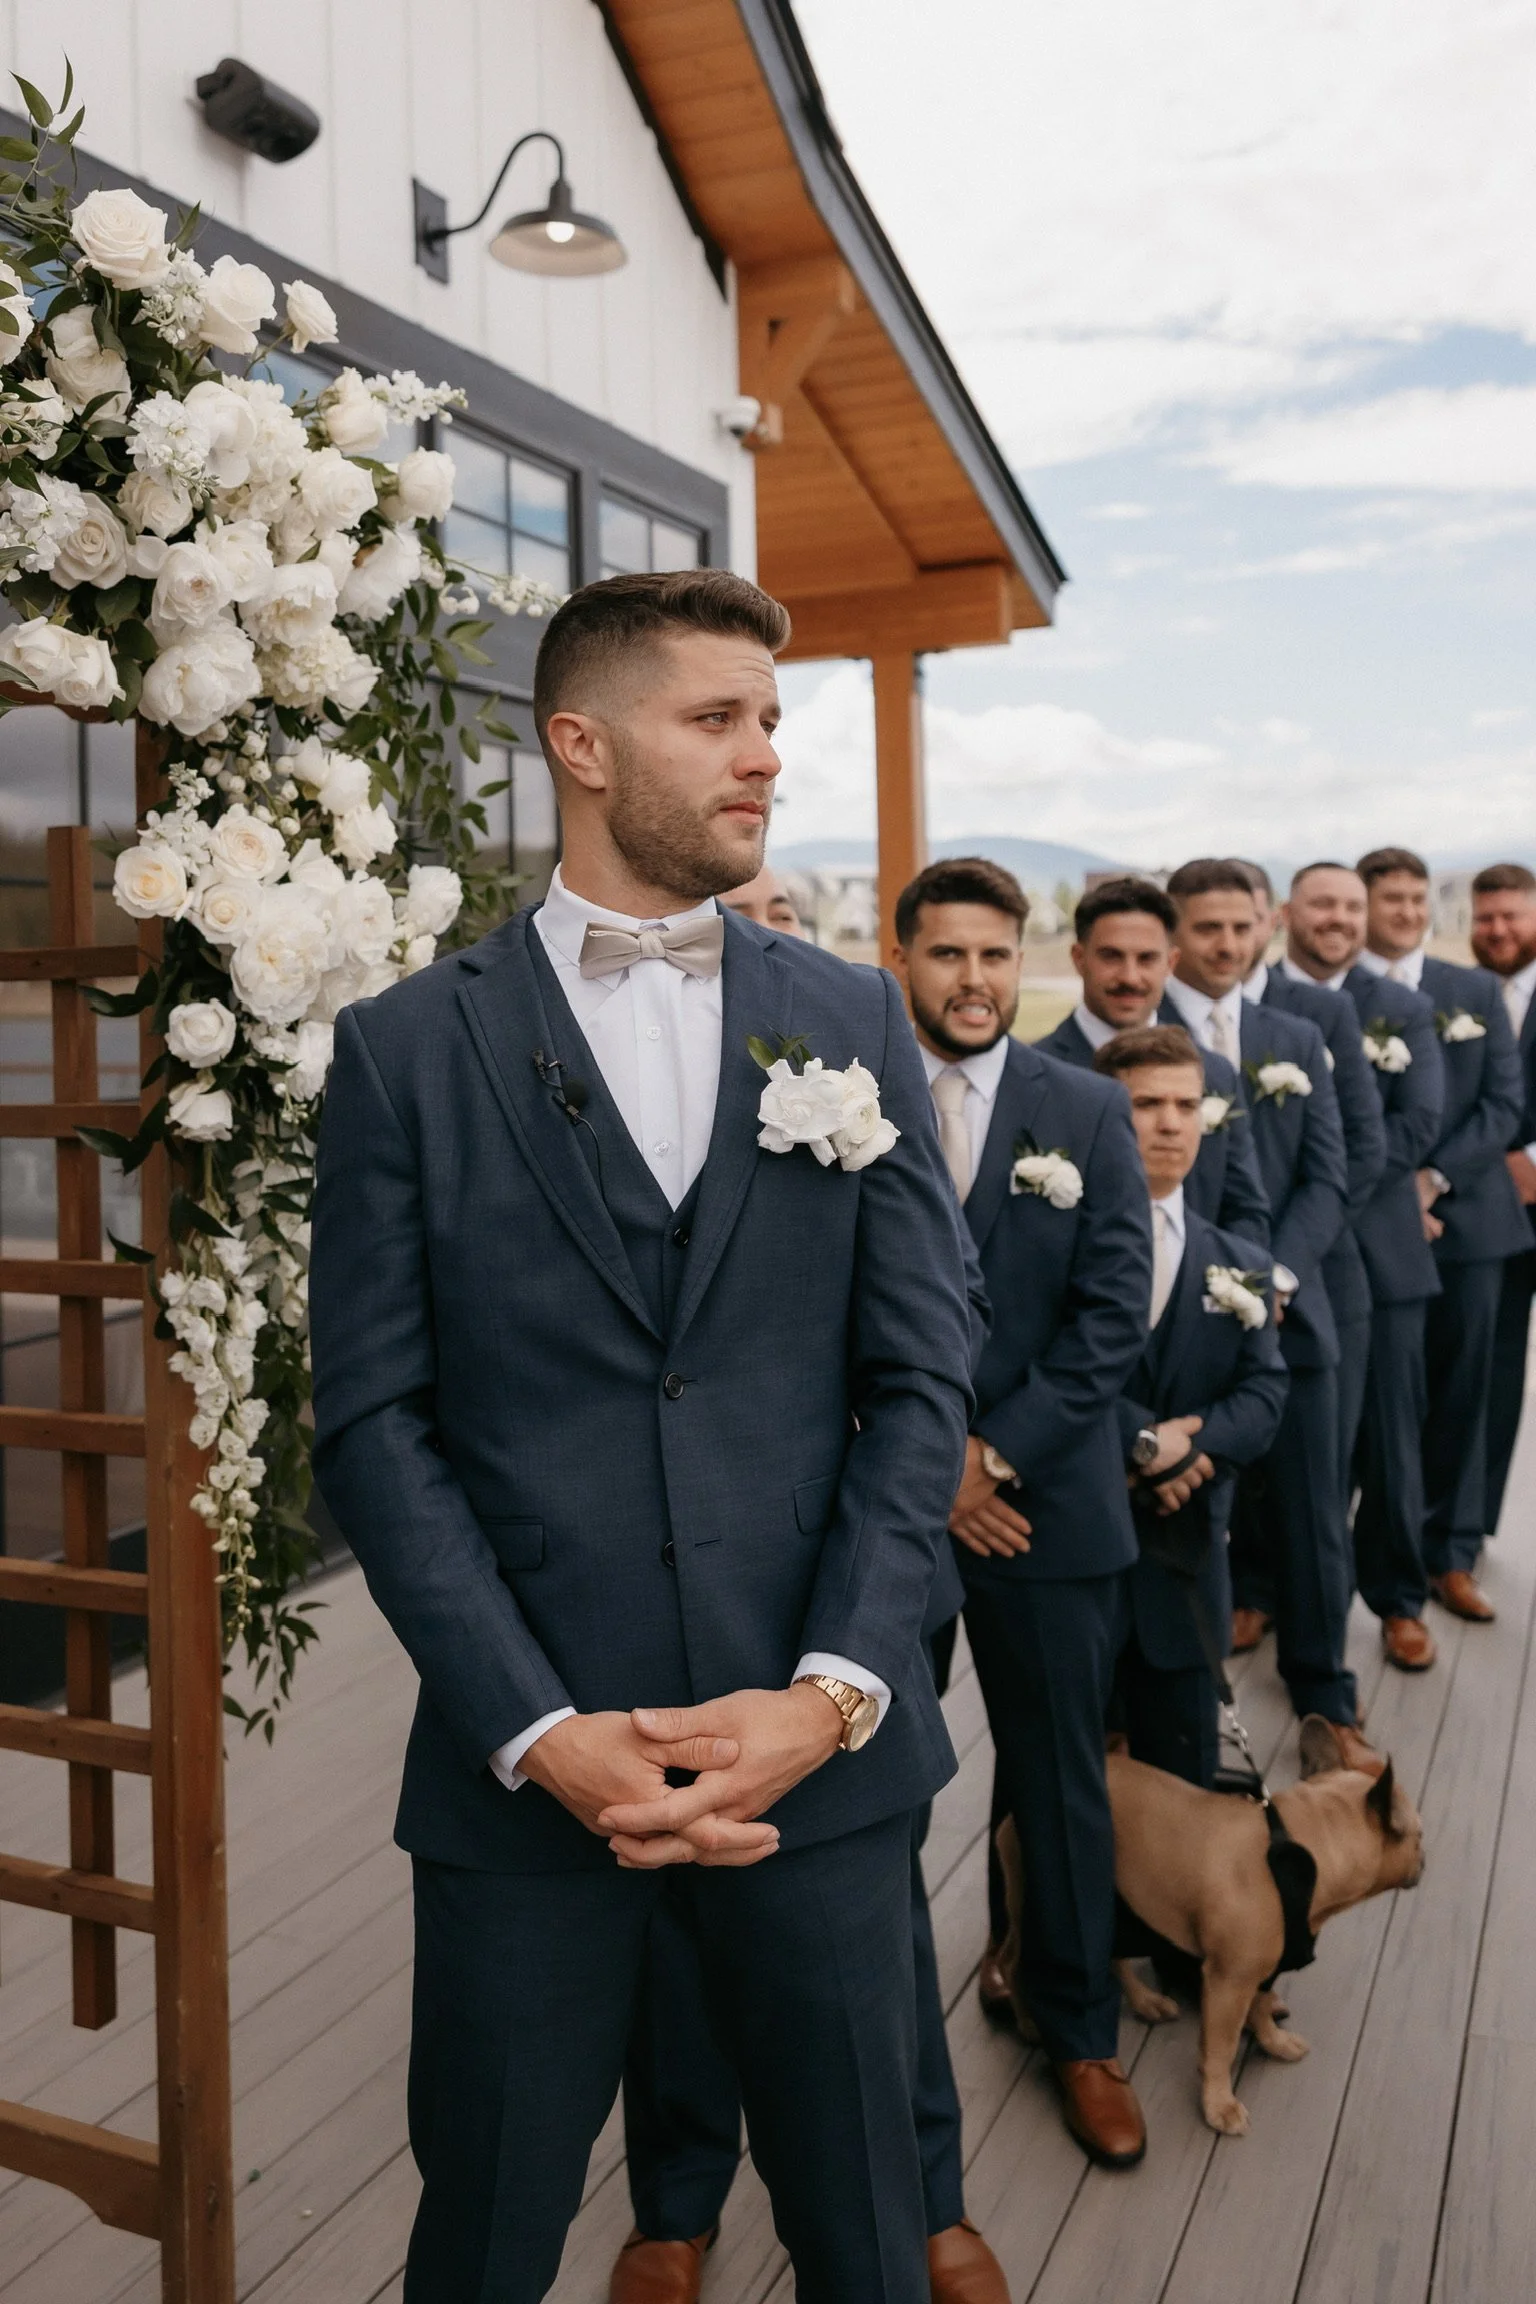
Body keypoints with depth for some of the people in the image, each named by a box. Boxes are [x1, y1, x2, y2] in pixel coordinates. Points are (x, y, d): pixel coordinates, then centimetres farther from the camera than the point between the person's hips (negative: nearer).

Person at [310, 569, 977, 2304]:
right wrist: (538, 1732, -12)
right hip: (523, 1762, -1)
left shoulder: (853, 1023, 4)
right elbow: (373, 1422, -5)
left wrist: (833, 1691, -10)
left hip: (822, 1751, 2)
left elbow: (923, 1380, 0)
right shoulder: (407, 1048, -2)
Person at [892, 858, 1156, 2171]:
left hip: (1047, 1501, 1)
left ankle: (1080, 2032, 34)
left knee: (1061, 1780, 13)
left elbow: (1114, 1315, -4)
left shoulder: (1090, 1112, 0)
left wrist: (994, 1452, -12)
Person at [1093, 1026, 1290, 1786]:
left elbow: (1262, 1393, 0)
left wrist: (1191, 1446, -17)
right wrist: (1144, 1440, -21)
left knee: (1182, 1780, 14)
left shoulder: (1240, 1264, 11)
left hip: (1181, 1557, 4)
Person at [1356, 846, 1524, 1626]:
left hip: (1466, 1217, 3)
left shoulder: (1477, 992, 9)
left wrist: (1435, 1177, -9)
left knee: (1459, 1394, 8)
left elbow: (1505, 1101, 3)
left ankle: (1451, 1557, 19)